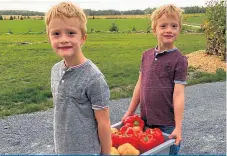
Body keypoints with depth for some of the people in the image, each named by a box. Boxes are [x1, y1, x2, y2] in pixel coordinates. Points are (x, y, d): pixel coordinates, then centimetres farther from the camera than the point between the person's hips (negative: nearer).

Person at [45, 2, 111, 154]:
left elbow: (103, 123, -15)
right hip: (61, 148, 6)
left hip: (86, 150, -5)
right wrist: (60, 144, 13)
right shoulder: (55, 70, -4)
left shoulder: (93, 78, -23)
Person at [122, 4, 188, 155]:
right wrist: (130, 112, 13)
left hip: (167, 125, -5)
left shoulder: (179, 60, -10)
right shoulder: (147, 55, 4)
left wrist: (178, 127, -14)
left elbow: (178, 94, -13)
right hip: (145, 121, 5)